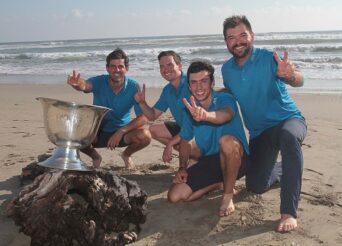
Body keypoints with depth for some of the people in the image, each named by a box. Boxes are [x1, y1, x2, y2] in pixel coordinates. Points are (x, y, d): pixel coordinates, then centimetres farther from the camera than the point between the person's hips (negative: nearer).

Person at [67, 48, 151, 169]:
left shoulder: (134, 87, -16)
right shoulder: (99, 82, -16)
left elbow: (144, 117, -22)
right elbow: (85, 85, -40)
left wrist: (121, 132, -32)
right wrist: (77, 84, -65)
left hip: (122, 131, 0)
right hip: (98, 132, 0)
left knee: (145, 136, -28)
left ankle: (126, 155, 9)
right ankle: (95, 157, 9)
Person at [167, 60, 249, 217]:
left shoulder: (224, 99, -16)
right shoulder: (190, 109, 1)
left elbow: (226, 114, -42)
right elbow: (185, 140, 13)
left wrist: (205, 115, -64)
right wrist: (182, 168, -2)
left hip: (234, 160, -5)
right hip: (208, 161, 6)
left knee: (227, 140, -40)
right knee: (175, 196, -9)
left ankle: (228, 196, -18)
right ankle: (219, 183, 14)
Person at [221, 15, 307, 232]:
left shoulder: (268, 58, -18)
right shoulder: (227, 69, -1)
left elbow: (298, 82, -33)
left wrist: (291, 75, -55)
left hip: (288, 119, -5)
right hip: (258, 131, 5)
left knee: (289, 136, -42)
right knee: (256, 187, 6)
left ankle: (289, 212, -35)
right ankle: (283, 169, 41)